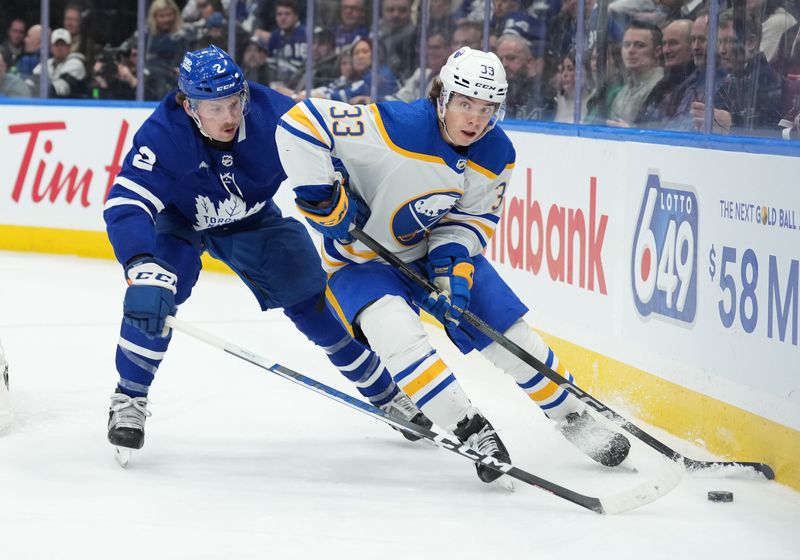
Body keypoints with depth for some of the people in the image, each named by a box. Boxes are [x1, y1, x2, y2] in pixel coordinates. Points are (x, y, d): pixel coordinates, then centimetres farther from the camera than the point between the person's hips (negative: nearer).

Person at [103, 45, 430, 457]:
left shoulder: (272, 115, -31)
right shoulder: (162, 135, -37)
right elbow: (125, 207, -45)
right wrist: (145, 272, -59)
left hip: (250, 221, 2)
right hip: (178, 219, -2)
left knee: (313, 298, 0)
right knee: (152, 291, -29)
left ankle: (385, 393, 19)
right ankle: (129, 398, -10)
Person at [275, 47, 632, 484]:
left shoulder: (496, 156, -13)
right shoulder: (394, 128, -33)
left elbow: (473, 218, 0)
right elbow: (300, 124, -33)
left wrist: (452, 265, -19)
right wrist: (322, 199, -30)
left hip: (438, 250, 5)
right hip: (362, 259, -5)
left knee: (511, 334, 1)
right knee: (397, 331, -33)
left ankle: (575, 419, 22)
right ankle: (472, 432, -25)